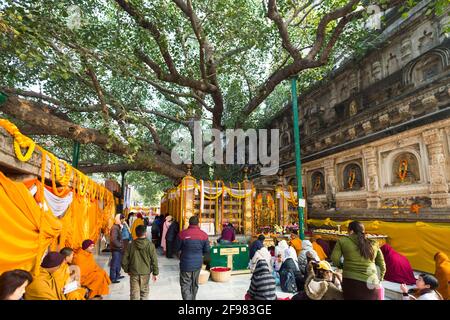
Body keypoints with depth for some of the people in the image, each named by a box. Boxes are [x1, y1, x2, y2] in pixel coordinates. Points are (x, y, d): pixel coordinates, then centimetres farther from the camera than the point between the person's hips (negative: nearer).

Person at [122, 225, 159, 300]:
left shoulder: (131, 245, -7)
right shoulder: (150, 245, -12)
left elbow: (124, 260, -3)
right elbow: (154, 260, -9)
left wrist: (127, 270, 14)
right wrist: (155, 273, 0)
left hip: (133, 273, 1)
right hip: (145, 273, -1)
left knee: (134, 293, 9)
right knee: (144, 292, 17)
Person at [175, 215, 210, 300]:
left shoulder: (182, 234, -15)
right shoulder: (204, 234, -8)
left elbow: (177, 248, -4)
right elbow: (207, 250, 0)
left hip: (186, 264, -3)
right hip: (198, 263, 3)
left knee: (185, 285, 5)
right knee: (195, 284, 21)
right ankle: (193, 298, 36)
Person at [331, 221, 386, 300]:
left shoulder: (343, 241, 3)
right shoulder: (374, 244, 13)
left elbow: (335, 258, -5)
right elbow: (382, 265, 16)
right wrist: (380, 279, 31)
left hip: (351, 281, -2)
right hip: (371, 284, 3)